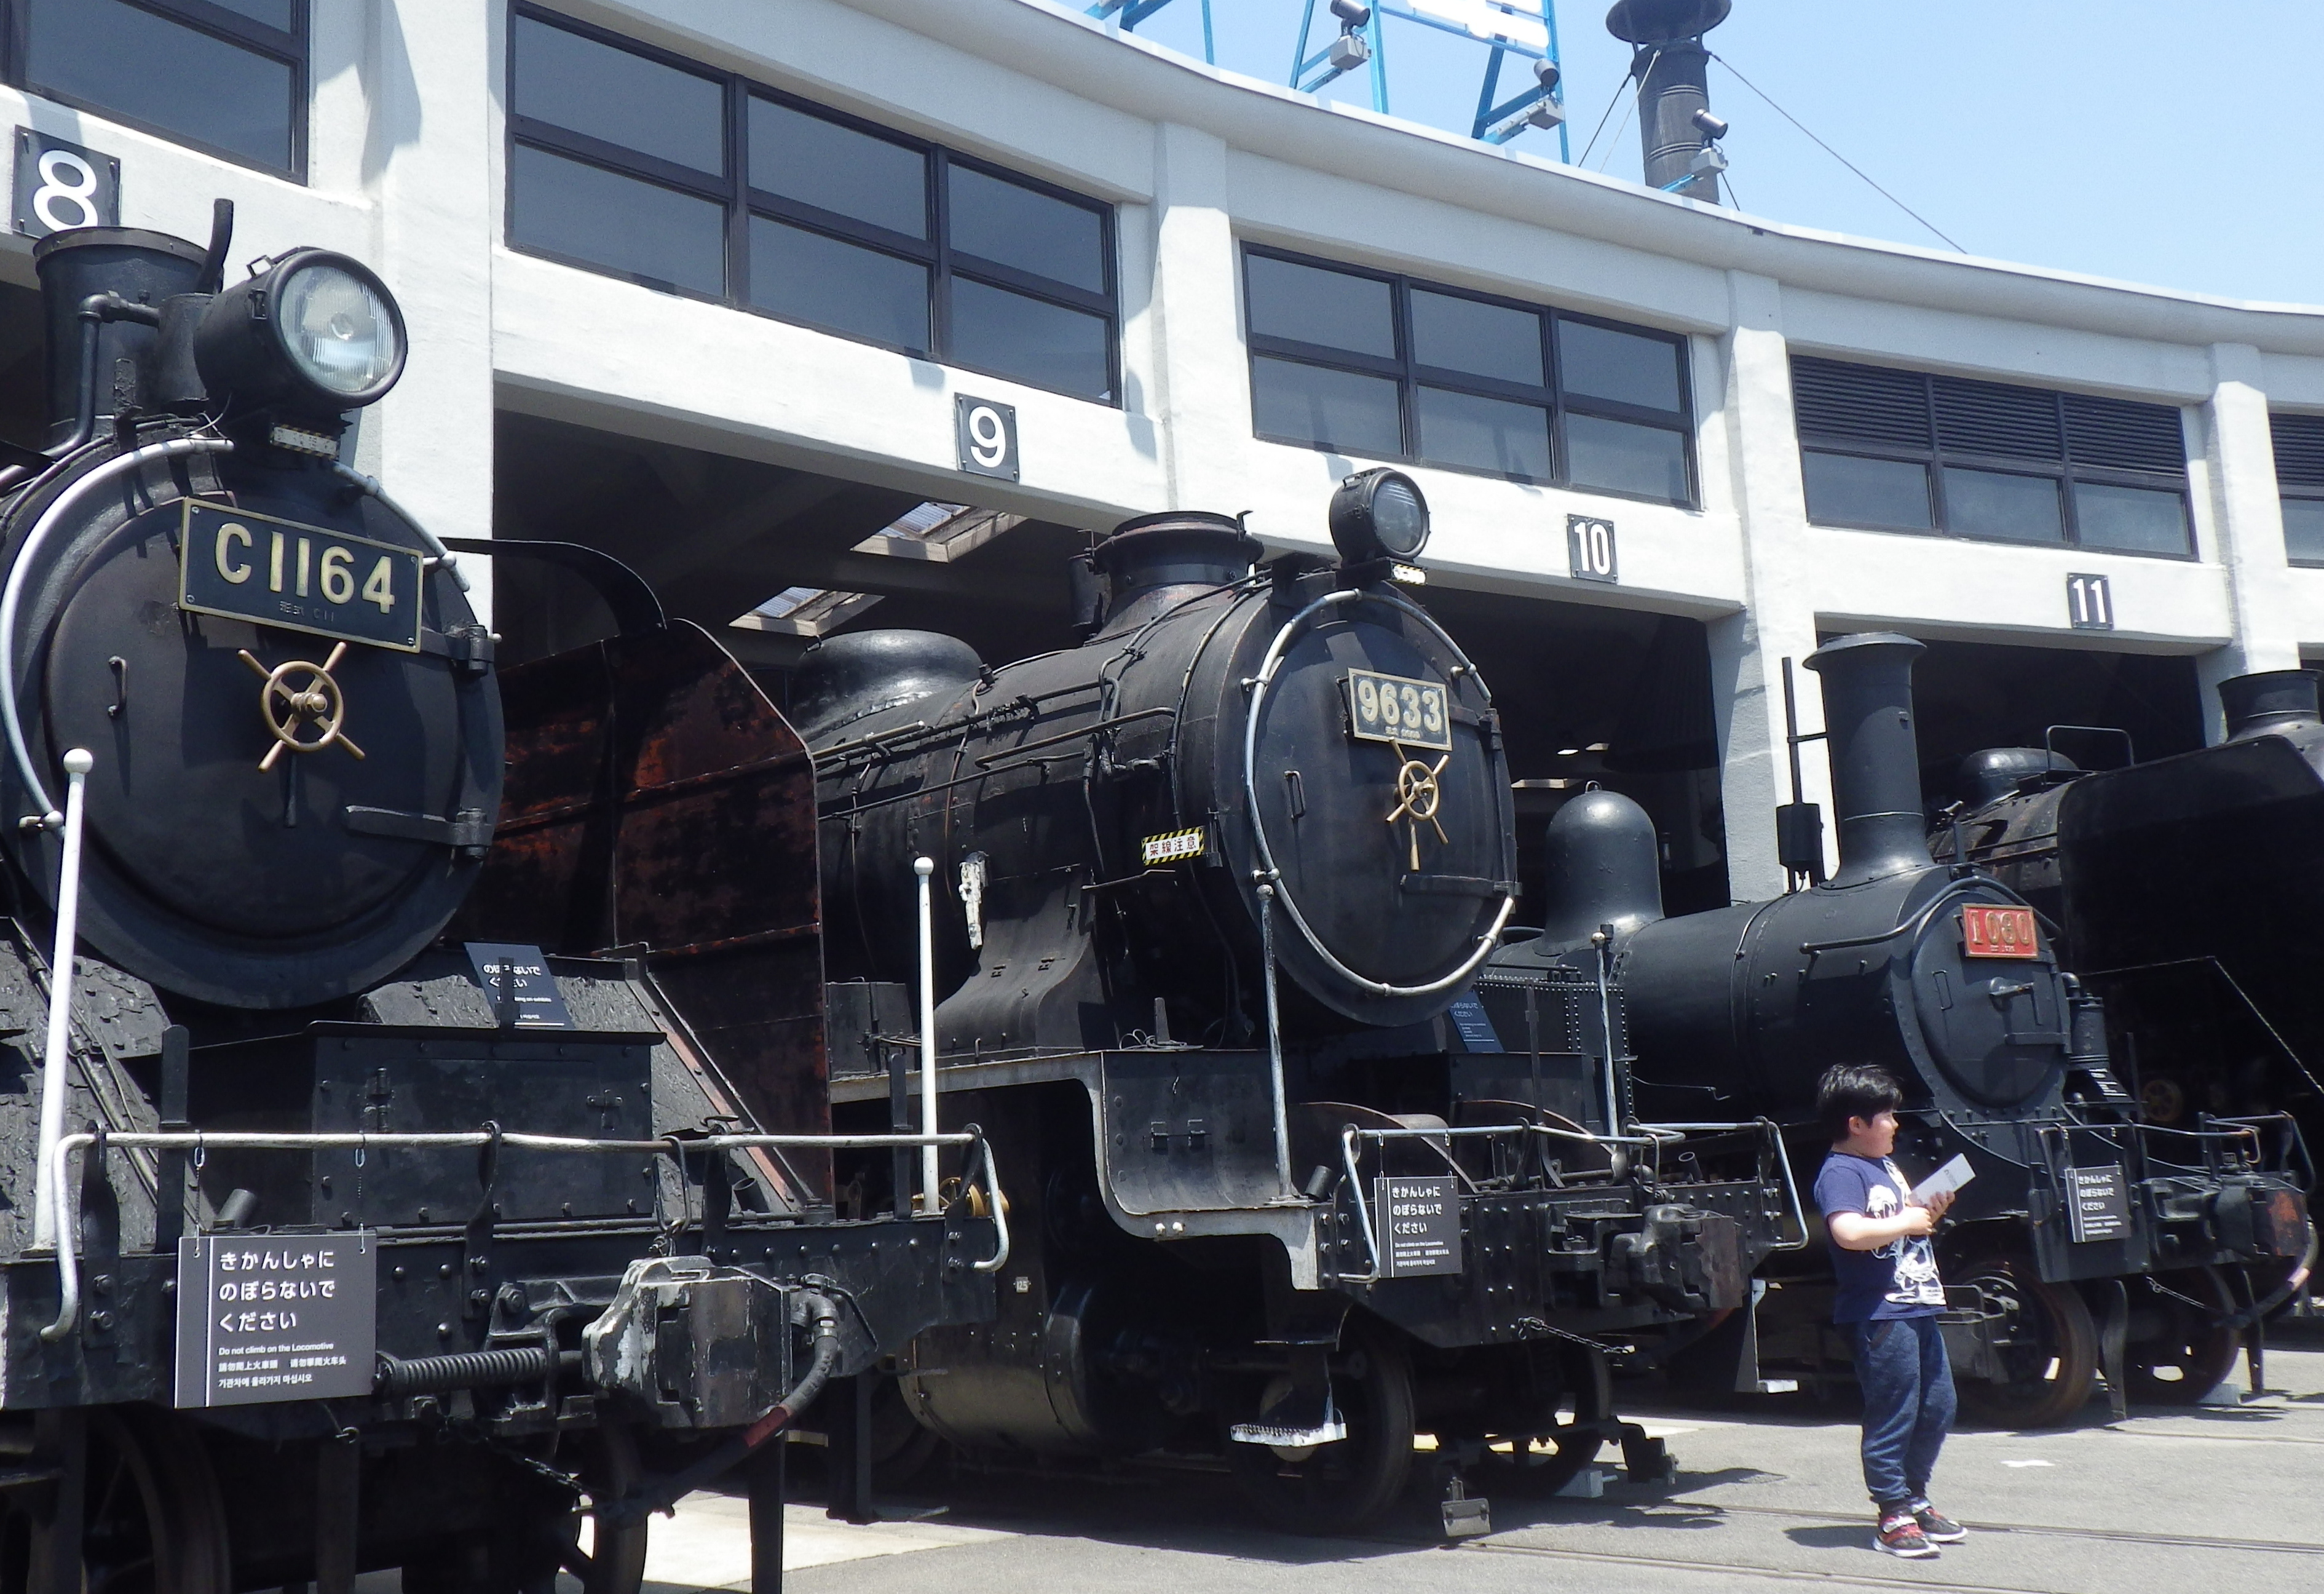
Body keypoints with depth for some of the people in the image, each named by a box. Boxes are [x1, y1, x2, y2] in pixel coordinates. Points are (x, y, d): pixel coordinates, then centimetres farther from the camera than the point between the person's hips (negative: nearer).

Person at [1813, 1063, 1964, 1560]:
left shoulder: (1886, 1167, 18)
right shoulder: (1840, 1173, -13)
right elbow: (1849, 1233, -28)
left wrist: (1930, 1210, 9)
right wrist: (1907, 1222, -18)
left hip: (1917, 1307, 10)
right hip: (1879, 1314, -10)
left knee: (1937, 1407, 15)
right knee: (1893, 1416, -4)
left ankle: (1914, 1497, 30)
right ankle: (1893, 1517, 5)